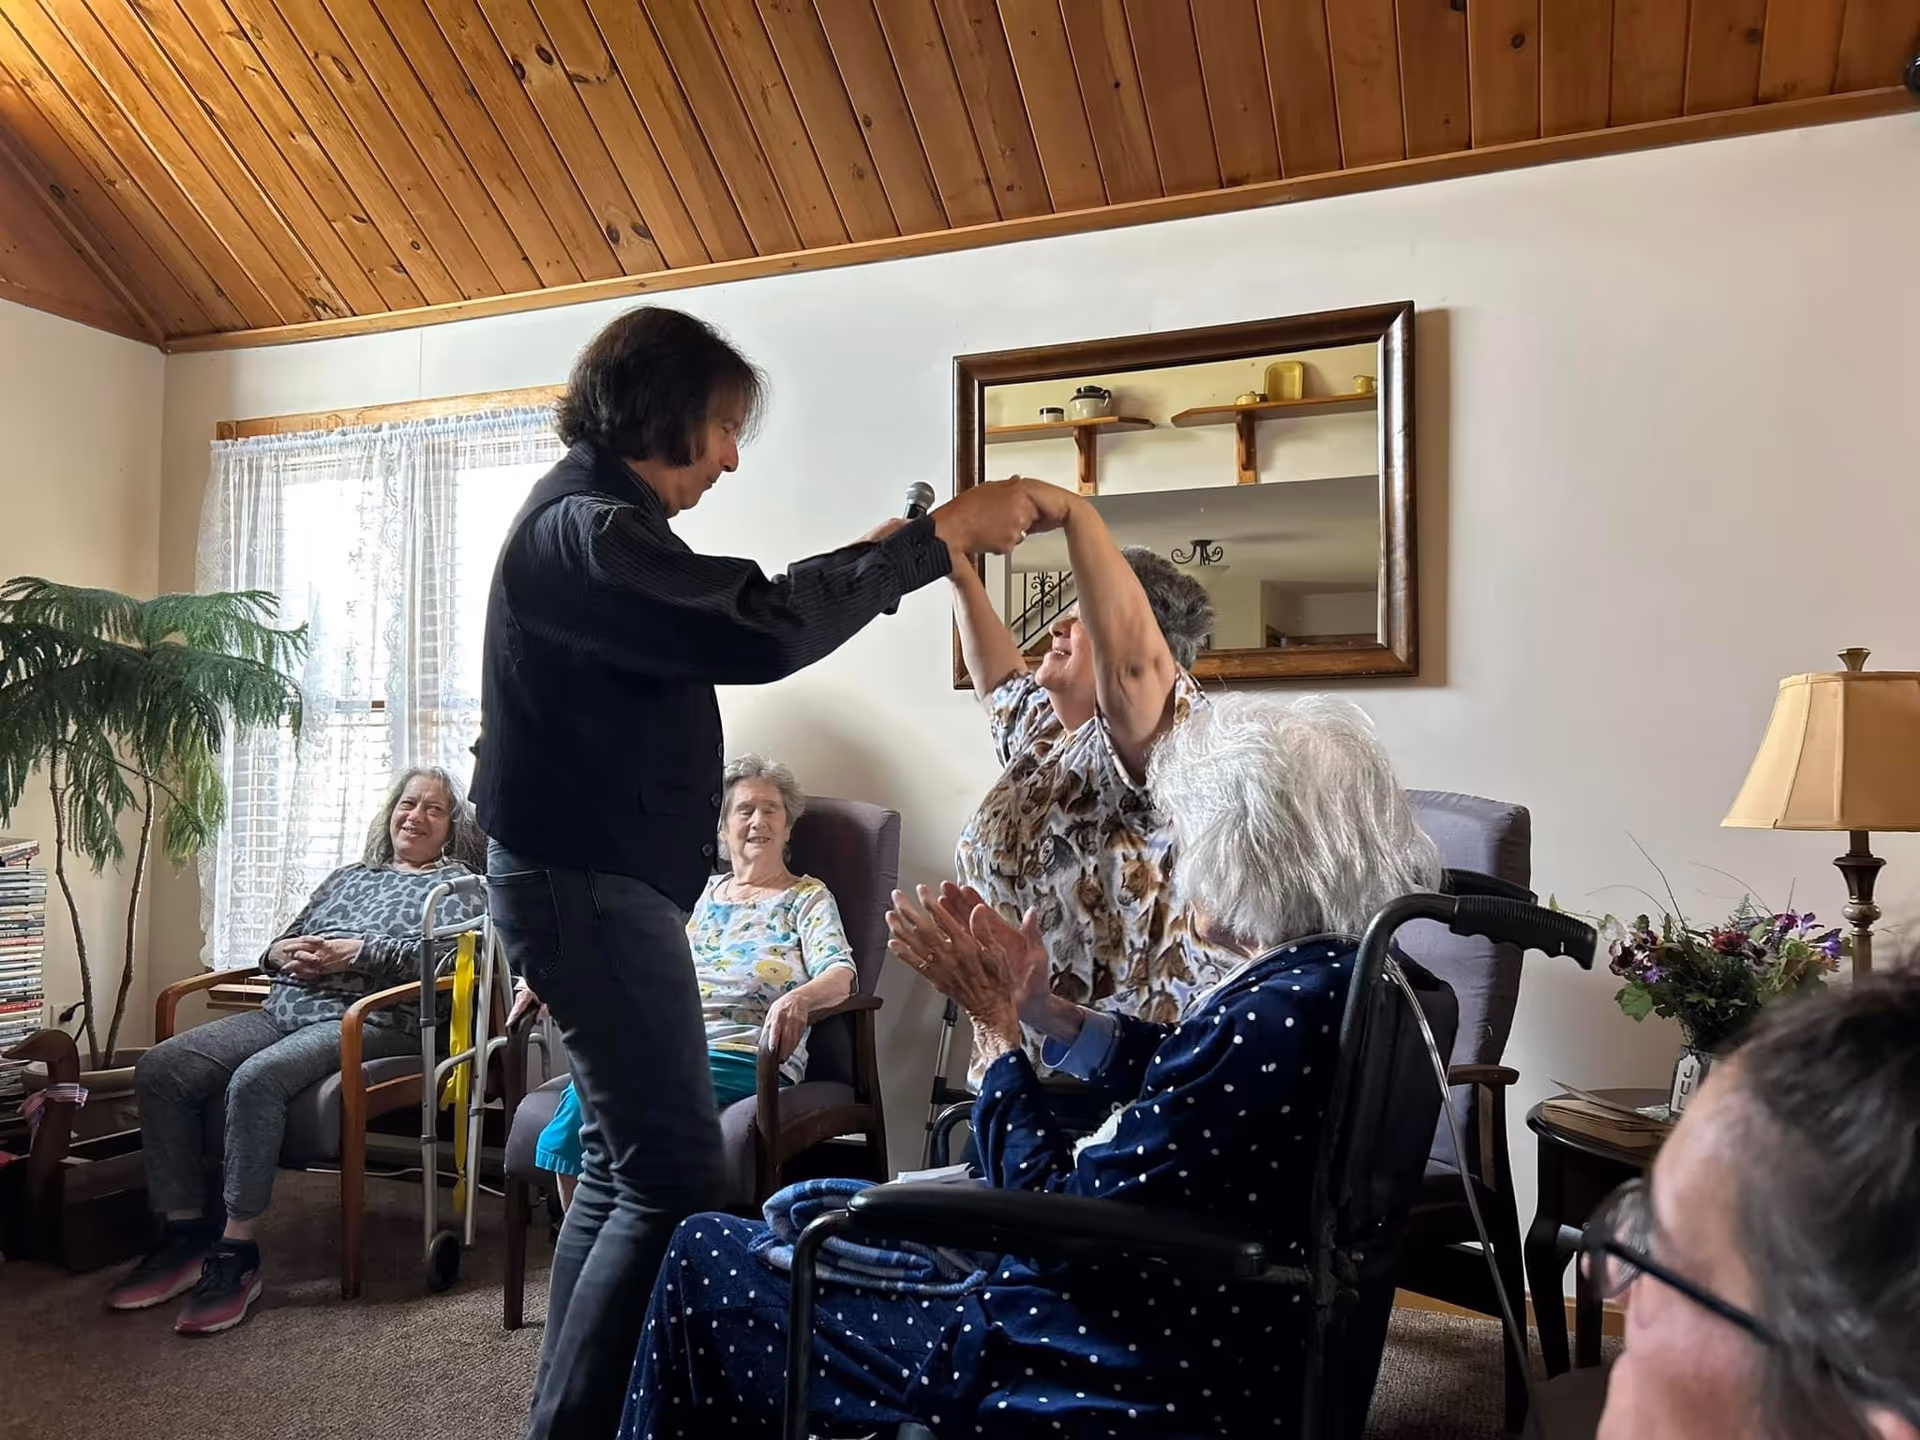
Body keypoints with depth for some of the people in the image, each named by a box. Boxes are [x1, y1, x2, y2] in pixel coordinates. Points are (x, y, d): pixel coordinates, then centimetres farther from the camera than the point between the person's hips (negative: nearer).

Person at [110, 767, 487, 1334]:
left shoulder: (456, 886, 11)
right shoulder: (348, 877, 30)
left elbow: (446, 953, -8)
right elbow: (280, 946, 28)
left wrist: (355, 952, -13)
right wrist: (282, 953, 3)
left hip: (368, 1021, -7)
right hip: (284, 1009, 7)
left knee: (255, 1079, -33)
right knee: (160, 1069, -14)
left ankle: (236, 1254, -24)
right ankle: (184, 1232, -8)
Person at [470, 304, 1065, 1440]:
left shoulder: (596, 517, 16)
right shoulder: (589, 525, -18)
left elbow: (721, 625, 20)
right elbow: (756, 632, -31)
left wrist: (886, 551, 13)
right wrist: (939, 535, -24)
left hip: (591, 879, 11)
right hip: (591, 884, -11)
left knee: (624, 1162, 15)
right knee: (677, 1176, -8)